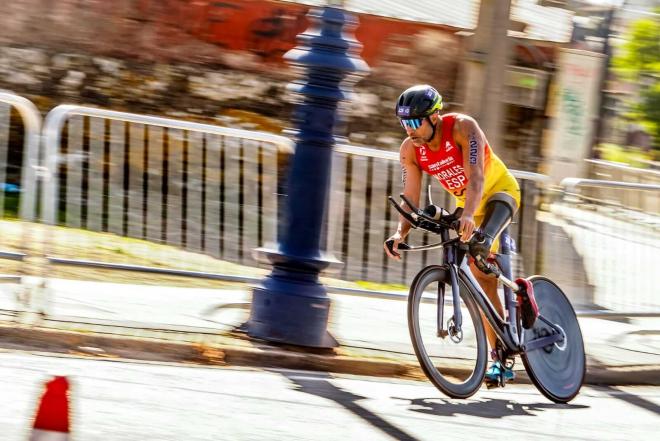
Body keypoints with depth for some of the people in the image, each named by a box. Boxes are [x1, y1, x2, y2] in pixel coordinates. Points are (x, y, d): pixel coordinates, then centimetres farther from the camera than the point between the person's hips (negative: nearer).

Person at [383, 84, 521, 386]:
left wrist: (468, 215, -59)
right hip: (466, 201, 6)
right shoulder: (410, 151, -17)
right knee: (482, 280, 1)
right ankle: (500, 359, 6)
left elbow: (475, 177, -43)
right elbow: (411, 199, -18)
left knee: (479, 243, -40)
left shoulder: (463, 128, -31)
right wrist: (401, 233, -37)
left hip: (499, 190, -6)